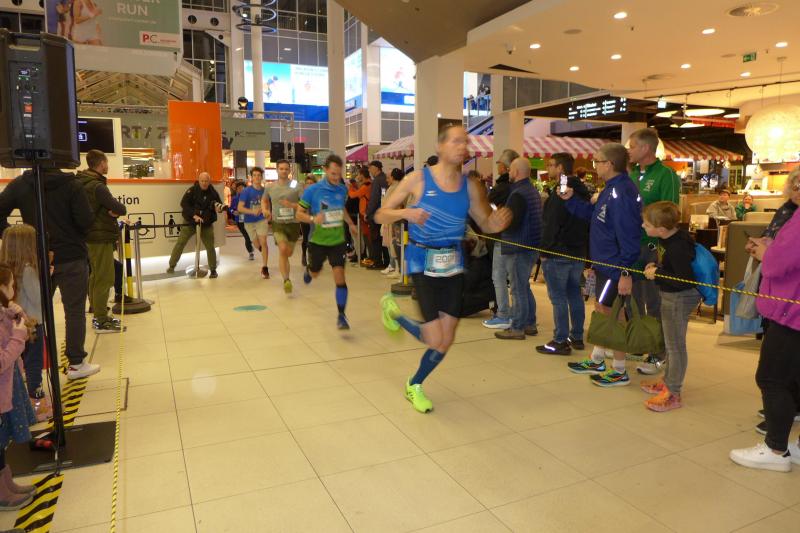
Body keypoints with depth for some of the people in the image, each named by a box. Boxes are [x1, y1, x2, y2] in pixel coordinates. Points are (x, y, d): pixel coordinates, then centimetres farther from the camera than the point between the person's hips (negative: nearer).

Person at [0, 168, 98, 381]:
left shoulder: (19, 184, 0)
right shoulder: (71, 184, -12)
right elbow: (86, 221, -16)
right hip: (71, 258, -4)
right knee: (75, 311, 5)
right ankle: (76, 363, 11)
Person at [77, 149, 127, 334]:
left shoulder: (84, 183, 11)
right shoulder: (97, 186, -19)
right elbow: (121, 209, -22)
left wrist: (112, 210, -7)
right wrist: (116, 209, -3)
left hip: (91, 237, 10)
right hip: (101, 238, -10)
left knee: (96, 277, 17)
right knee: (104, 279, -5)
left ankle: (99, 314, 28)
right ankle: (101, 321, -1)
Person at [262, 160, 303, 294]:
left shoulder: (296, 186, -6)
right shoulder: (271, 187, 3)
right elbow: (264, 200, 24)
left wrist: (292, 205, -23)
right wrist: (265, 210, 5)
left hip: (293, 223, 0)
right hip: (278, 223, 0)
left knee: (288, 253, 14)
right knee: (283, 249, -22)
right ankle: (286, 280, -15)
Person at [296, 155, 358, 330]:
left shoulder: (343, 189, -2)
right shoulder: (312, 190, -14)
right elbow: (299, 214, -10)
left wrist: (350, 223, 12)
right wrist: (313, 219, -27)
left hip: (337, 241, 1)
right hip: (318, 241, -1)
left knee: (339, 277, -11)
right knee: (315, 273, 21)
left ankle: (341, 315, -1)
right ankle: (308, 269, 60)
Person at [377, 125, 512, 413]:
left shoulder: (470, 186, 0)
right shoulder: (418, 179, -9)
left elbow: (485, 223, 9)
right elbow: (380, 216, -5)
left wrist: (498, 223, -15)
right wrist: (406, 212, -26)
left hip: (454, 265, 4)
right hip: (424, 265, -4)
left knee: (446, 341, 7)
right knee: (435, 339, -7)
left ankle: (414, 385, 33)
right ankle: (392, 309, 21)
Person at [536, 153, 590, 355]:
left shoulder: (559, 193, -16)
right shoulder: (583, 191, 12)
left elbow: (551, 225, -19)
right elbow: (587, 221, 16)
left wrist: (544, 251, -12)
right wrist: (584, 248, 18)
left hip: (558, 254, -9)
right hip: (578, 252, 9)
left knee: (558, 297, -4)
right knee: (575, 294, 15)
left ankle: (561, 341, 0)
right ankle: (577, 336, 22)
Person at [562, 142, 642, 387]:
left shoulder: (621, 193, -24)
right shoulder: (611, 189, 9)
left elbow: (628, 236, -27)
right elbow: (593, 214, 20)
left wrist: (626, 272, -28)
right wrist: (571, 199, 9)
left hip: (614, 268, -10)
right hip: (605, 265, 10)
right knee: (603, 312, 19)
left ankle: (619, 372, 16)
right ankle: (597, 361, 34)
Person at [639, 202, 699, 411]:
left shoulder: (678, 247, -29)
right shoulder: (667, 238, -1)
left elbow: (684, 280, -27)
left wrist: (657, 274, -21)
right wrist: (656, 266, 0)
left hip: (680, 297, -10)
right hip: (670, 296, 10)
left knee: (675, 345, 1)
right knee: (670, 342, 21)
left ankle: (673, 393, 12)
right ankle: (667, 381, 37)